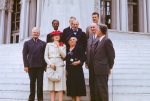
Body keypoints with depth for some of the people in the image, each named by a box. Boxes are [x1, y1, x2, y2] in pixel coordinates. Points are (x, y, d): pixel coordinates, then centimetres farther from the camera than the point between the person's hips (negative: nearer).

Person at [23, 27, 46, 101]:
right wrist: (26, 65, -5)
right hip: (31, 66, 0)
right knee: (32, 82, 7)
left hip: (40, 66, 0)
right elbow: (25, 55, 3)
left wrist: (45, 65, 0)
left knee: (40, 82, 0)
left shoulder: (43, 43, 11)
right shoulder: (27, 43, 10)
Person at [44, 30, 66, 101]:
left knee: (60, 85, -6)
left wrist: (58, 46, -7)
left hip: (60, 66, 0)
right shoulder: (48, 44, 11)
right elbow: (46, 56, 7)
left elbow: (64, 55, -1)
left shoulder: (63, 45, 12)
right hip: (51, 66, 0)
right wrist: (50, 64, -7)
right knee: (51, 86, -1)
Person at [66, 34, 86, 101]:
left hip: (77, 69, -5)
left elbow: (84, 57, -7)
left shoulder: (79, 48, -2)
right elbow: (66, 60, 15)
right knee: (71, 86, 7)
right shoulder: (67, 50, 12)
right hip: (69, 70, 5)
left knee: (77, 85, -6)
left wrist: (79, 62, -22)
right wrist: (66, 70, 11)